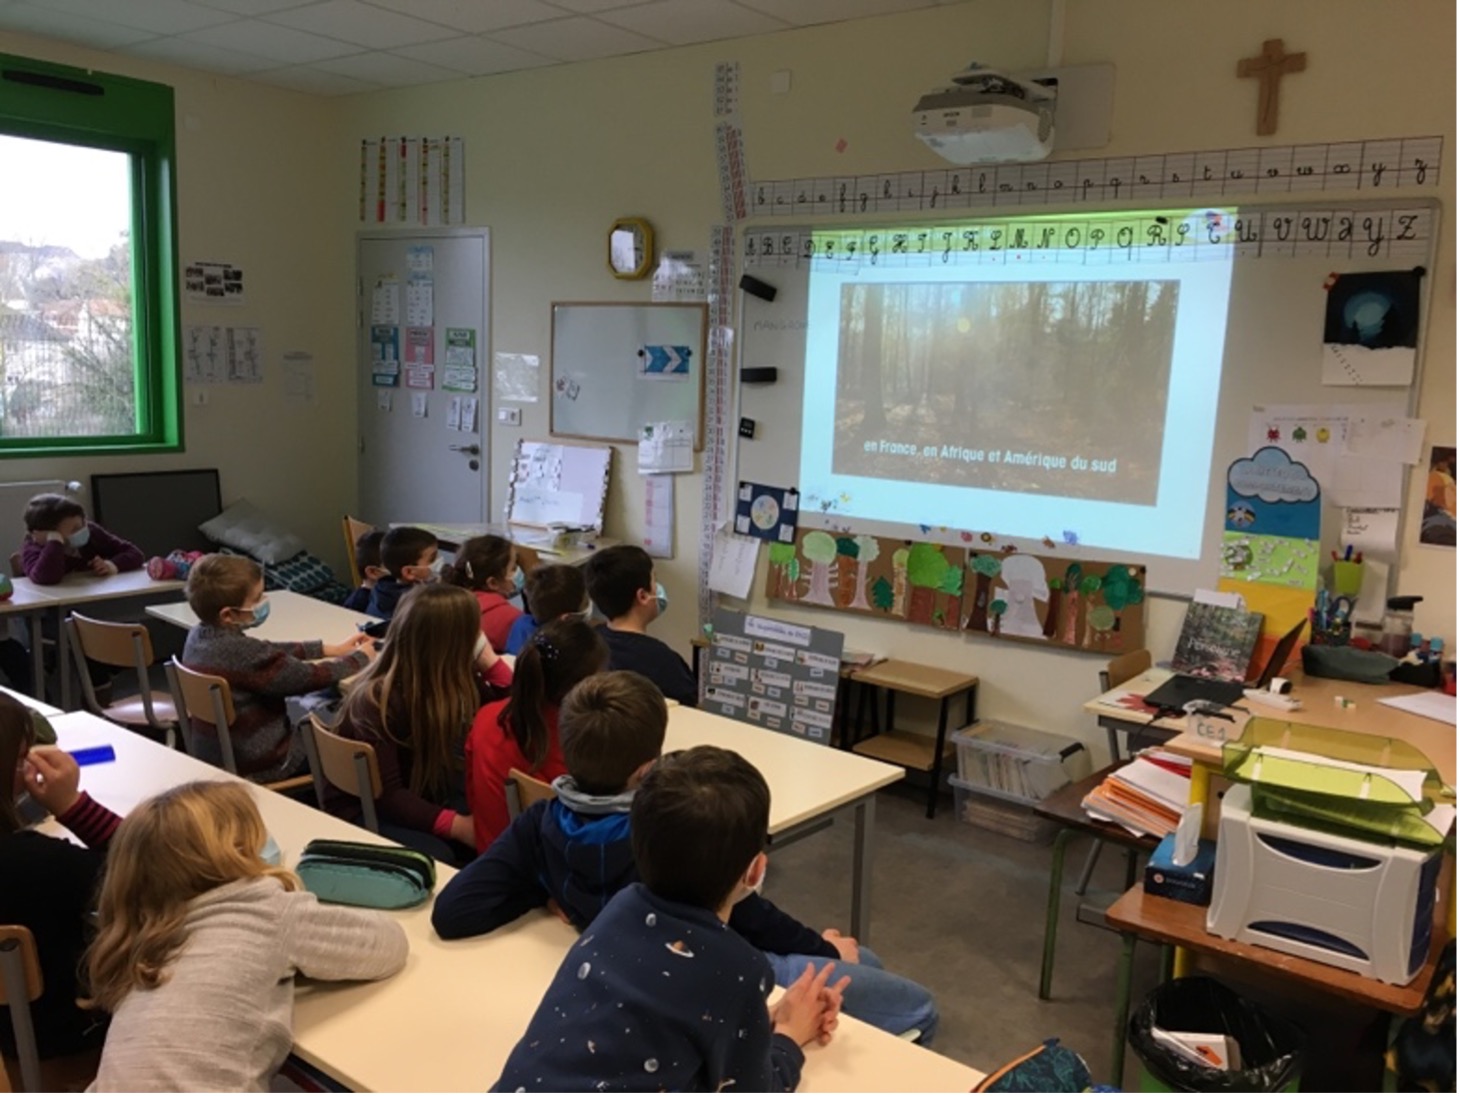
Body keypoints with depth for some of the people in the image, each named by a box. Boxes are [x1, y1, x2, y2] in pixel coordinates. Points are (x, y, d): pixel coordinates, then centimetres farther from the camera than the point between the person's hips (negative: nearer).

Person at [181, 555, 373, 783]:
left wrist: (331, 649, 9)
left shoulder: (198, 635, -4)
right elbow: (312, 676, -21)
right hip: (255, 765, -8)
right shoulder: (243, 653, -30)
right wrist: (361, 657, -4)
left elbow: (271, 653, 8)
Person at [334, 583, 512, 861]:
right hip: (366, 808, -6)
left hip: (426, 791, 6)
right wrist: (457, 825, -36)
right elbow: (386, 795, -27)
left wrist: (490, 661, -12)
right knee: (433, 857, -34)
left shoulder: (455, 677, -8)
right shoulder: (378, 700, -25)